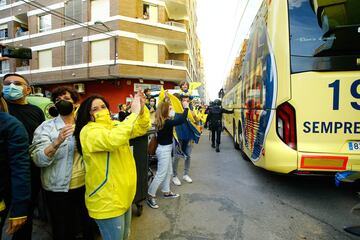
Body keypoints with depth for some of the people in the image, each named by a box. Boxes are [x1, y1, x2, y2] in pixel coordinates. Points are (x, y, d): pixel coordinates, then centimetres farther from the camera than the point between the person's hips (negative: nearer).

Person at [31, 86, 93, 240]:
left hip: (85, 185, 3)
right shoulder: (46, 127, -10)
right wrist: (57, 142, -36)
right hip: (59, 190, -3)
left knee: (88, 225, 23)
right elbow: (38, 160, -20)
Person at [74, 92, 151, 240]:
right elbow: (114, 140, -38)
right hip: (107, 200, -7)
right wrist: (134, 113, -31)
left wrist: (142, 109, -14)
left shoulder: (115, 125, 6)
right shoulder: (88, 131, -19)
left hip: (123, 195, 8)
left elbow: (141, 129, 5)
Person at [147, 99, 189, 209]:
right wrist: (186, 108, -18)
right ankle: (150, 196, 12)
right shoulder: (166, 122, -25)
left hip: (165, 148, 10)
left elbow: (176, 119, 14)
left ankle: (166, 192, 35)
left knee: (169, 172, 21)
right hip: (164, 150, -10)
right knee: (161, 174, 0)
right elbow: (181, 120, -30)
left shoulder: (161, 121, 3)